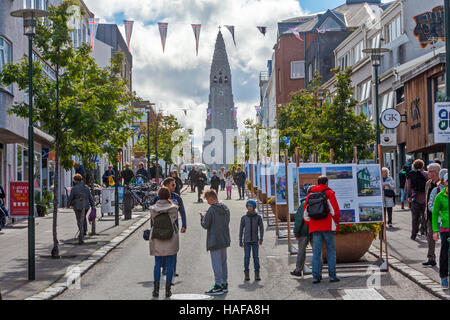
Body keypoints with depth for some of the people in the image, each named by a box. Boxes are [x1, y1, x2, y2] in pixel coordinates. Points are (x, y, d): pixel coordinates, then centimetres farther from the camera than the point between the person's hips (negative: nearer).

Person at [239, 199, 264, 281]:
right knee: (247, 257, -5)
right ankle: (246, 275, 1)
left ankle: (257, 274, 2)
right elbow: (241, 230, 6)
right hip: (246, 241, 0)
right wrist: (240, 242, 4)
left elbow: (261, 229, -3)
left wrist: (261, 239, -16)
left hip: (255, 241, 0)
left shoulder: (258, 217, 1)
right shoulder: (244, 218, 2)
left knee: (256, 257, -3)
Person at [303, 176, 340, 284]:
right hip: (328, 227, -4)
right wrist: (336, 224, 5)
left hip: (315, 228, 4)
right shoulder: (329, 193, 0)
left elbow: (305, 215, 13)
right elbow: (335, 211, -8)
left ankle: (316, 276, -1)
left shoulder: (310, 196, 14)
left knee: (316, 252, 3)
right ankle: (332, 276, 0)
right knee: (331, 251, 3)